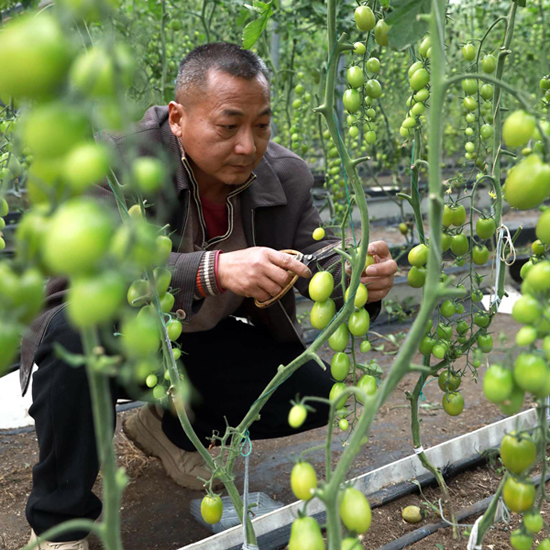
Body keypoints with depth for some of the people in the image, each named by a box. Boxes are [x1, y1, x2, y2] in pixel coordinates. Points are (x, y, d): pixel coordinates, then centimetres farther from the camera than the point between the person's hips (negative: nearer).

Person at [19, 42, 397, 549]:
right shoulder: (119, 158, -26)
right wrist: (214, 270, -52)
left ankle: (168, 427, 17)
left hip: (198, 342, 5)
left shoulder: (286, 176, -10)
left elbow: (319, 256, -12)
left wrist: (360, 276, -38)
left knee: (314, 392, -8)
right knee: (74, 332, -38)